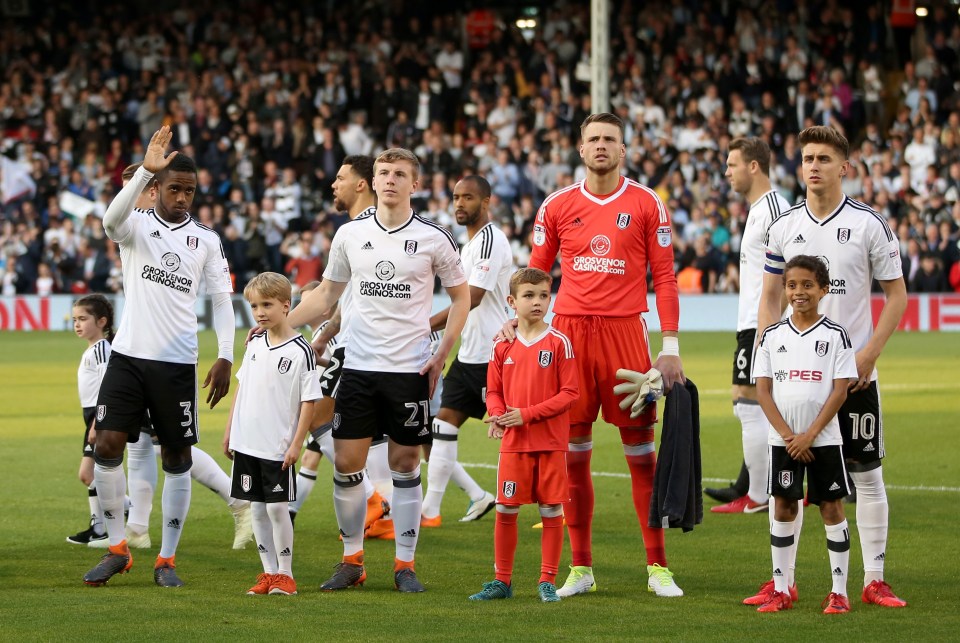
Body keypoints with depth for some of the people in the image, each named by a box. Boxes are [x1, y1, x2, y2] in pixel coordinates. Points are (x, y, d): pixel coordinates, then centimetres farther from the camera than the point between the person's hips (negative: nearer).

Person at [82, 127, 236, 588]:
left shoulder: (206, 240, 6)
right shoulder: (137, 226, 1)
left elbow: (221, 300, 7)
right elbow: (113, 219, -23)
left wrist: (225, 358, -4)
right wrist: (145, 170, -36)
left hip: (178, 363, 1)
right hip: (129, 356, -1)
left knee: (177, 458, 2)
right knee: (107, 446, -9)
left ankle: (166, 560, 10)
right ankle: (116, 548, 4)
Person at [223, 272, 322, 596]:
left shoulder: (300, 351, -10)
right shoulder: (254, 345, 9)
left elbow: (309, 400, -9)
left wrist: (296, 444, -12)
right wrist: (229, 430, 16)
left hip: (278, 448, -6)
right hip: (247, 444, 6)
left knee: (277, 507, -5)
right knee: (258, 509, 7)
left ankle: (285, 574, 6)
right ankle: (269, 573, 14)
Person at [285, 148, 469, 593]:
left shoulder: (433, 239, -2)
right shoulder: (350, 235, 4)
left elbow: (460, 296, 8)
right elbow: (327, 294, 15)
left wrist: (442, 354, -2)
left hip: (410, 371, -2)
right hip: (358, 367, 2)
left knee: (405, 463, 2)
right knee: (346, 462, -1)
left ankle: (405, 564, 10)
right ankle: (352, 560, 12)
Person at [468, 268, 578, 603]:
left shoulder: (559, 343, -4)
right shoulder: (503, 346, 6)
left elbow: (570, 393, -7)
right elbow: (493, 390, 14)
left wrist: (527, 414, -15)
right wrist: (497, 415, -8)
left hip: (551, 442, -3)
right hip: (513, 442, 3)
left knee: (551, 510, 1)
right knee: (505, 510, 3)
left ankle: (548, 581, 9)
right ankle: (502, 580, 14)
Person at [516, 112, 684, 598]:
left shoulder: (647, 205, 3)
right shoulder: (557, 206, 8)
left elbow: (664, 276, 3)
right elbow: (536, 272, 15)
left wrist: (671, 347, -3)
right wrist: (515, 320, -1)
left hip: (624, 332, -2)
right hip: (569, 330, 2)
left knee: (641, 448, -1)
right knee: (574, 450, 4)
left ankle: (657, 567, 5)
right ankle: (580, 568, 11)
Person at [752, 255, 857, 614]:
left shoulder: (835, 336, -2)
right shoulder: (772, 336, 4)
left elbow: (840, 390, -7)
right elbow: (763, 390, 1)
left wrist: (809, 434, -13)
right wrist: (787, 435, -10)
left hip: (824, 439, -2)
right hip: (782, 440, 2)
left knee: (832, 508, 1)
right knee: (783, 508, 5)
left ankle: (839, 592, 5)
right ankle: (780, 590, 11)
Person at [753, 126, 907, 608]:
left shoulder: (869, 224, -3)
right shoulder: (784, 227, 6)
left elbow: (897, 294, 0)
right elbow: (770, 298, 12)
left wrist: (870, 353, -11)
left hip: (853, 372, -3)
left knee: (867, 474, 1)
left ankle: (874, 579, 8)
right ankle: (783, 580, 9)